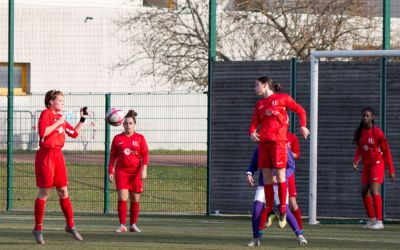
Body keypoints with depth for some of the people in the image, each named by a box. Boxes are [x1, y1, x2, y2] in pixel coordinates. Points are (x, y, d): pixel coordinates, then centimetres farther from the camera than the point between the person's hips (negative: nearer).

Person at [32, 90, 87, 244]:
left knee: (63, 191, 9)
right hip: (46, 155, -8)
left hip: (58, 155, 8)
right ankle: (37, 229, 4)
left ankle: (70, 225, 17)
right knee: (44, 192, -4)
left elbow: (74, 133, 22)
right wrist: (58, 123, -19)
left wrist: (82, 119, 17)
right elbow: (43, 132, -24)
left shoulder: (60, 117, 16)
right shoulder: (46, 114, -8)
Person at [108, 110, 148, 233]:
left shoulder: (140, 138, 4)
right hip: (121, 171, 0)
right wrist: (110, 171, 5)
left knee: (135, 199, 5)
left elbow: (145, 155, 0)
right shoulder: (117, 138, 7)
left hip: (136, 172, 0)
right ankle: (122, 225, -8)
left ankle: (133, 224, 16)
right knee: (122, 198, -11)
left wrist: (144, 169, -12)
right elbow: (112, 156, 10)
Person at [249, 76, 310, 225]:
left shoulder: (283, 98, 4)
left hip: (278, 141, -5)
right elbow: (254, 122, 12)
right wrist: (252, 132, -8)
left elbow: (300, 110, 8)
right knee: (266, 177, 4)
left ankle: (283, 210, -2)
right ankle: (269, 210, 9)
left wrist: (303, 126, -5)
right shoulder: (260, 104, 19)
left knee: (280, 175, -7)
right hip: (263, 142, 5)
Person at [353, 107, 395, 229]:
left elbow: (386, 151, -9)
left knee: (374, 191, -18)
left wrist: (391, 170, -10)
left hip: (377, 163, -7)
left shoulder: (377, 132, -14)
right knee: (364, 192, 8)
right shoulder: (359, 132, 2)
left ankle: (379, 221, -18)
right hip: (366, 165, 7)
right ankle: (371, 219, 22)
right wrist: (356, 162, -6)